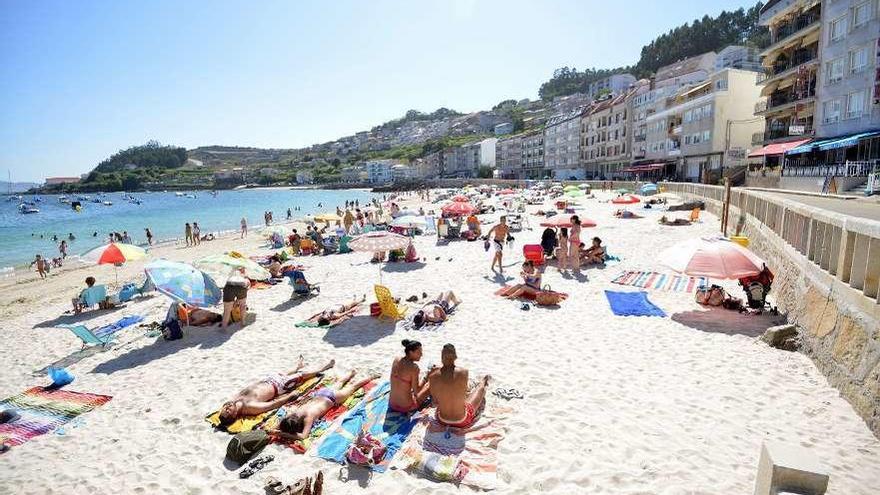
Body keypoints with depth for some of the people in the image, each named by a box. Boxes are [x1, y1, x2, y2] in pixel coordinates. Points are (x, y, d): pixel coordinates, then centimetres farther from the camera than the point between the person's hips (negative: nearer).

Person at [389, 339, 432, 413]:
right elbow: (416, 392, -19)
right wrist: (426, 377, -11)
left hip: (392, 405, 6)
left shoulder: (396, 359, -5)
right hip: (406, 408, -6)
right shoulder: (414, 367, -24)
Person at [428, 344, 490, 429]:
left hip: (442, 420, 1)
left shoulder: (432, 376, -17)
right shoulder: (463, 372, -21)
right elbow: (464, 391, -1)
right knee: (481, 388, 27)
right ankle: (483, 383, 64)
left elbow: (435, 401, -4)